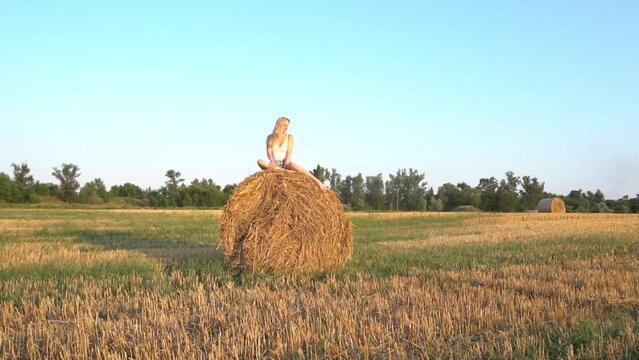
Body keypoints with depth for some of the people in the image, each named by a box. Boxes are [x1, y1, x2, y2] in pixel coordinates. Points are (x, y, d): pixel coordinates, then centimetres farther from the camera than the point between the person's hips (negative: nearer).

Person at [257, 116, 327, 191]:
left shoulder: (290, 137, 6)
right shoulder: (270, 137, 10)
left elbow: (289, 153, -6)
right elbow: (269, 151, -4)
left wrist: (286, 166, -22)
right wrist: (272, 161, -26)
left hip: (285, 164, -2)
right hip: (275, 165, 2)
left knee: (293, 165, -38)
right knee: (260, 161, -30)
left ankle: (317, 181, -43)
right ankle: (287, 172, -40)